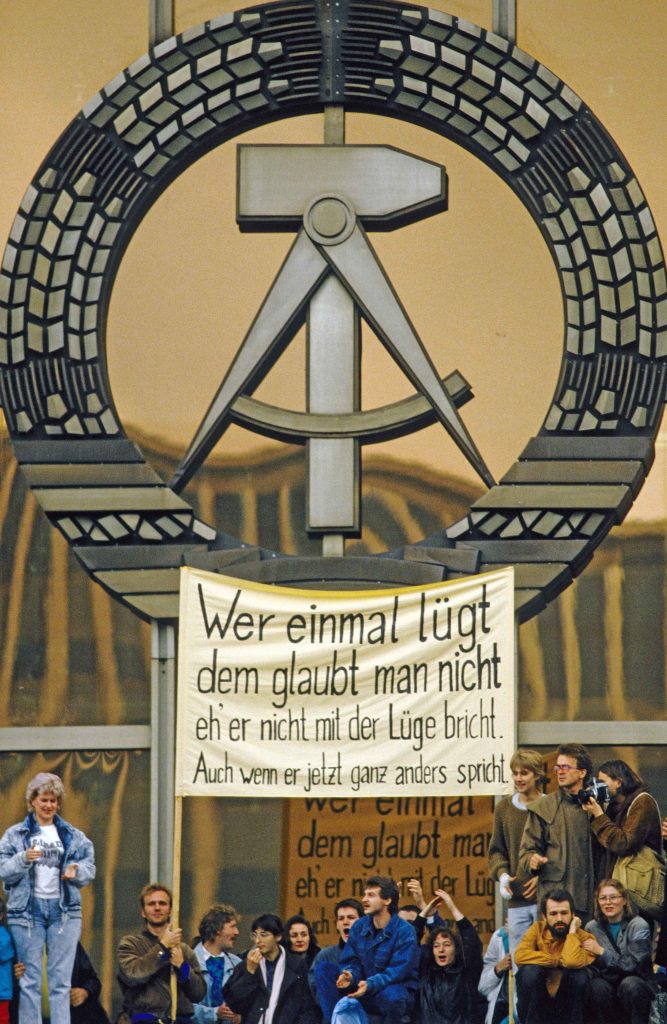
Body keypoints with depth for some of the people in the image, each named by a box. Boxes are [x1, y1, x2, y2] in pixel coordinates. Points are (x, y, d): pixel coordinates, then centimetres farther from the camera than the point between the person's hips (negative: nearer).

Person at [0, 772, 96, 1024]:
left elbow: (90, 866, 8)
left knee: (61, 979, 0)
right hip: (27, 909, -2)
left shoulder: (73, 836, 11)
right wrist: (23, 859, -20)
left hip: (63, 910, 2)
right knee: (30, 979, 0)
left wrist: (77, 871, -13)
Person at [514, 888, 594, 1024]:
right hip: (536, 1005, 1)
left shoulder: (584, 938, -9)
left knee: (579, 974, -27)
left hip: (569, 1007, -1)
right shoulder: (538, 929, -4)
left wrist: (572, 931, -18)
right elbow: (520, 956, -23)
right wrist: (559, 961, -20)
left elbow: (573, 962, -31)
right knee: (530, 969, -26)